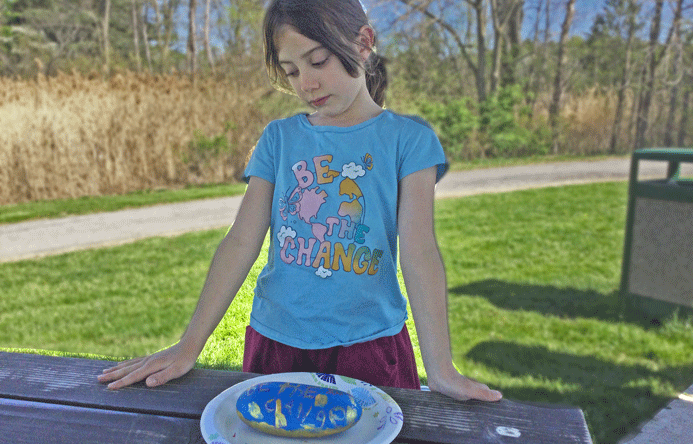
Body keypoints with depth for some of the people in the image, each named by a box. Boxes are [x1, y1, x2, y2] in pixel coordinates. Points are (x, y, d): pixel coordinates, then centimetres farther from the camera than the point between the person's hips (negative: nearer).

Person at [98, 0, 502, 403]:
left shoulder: (407, 138, -4)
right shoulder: (279, 138, 3)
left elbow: (419, 252, -12)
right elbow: (242, 242, -3)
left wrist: (441, 369, -18)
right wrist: (189, 346, -7)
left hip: (369, 343, -2)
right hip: (275, 341, 3)